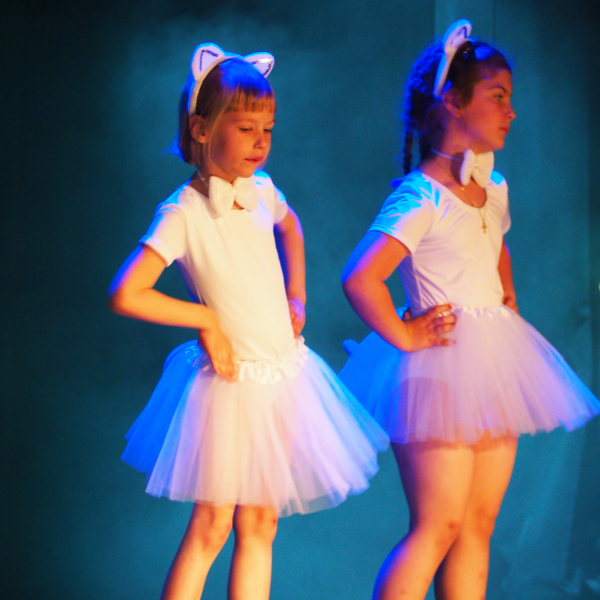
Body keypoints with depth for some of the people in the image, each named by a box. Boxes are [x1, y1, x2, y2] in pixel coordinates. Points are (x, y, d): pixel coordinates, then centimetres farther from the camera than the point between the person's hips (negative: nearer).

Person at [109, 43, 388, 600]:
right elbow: (125, 295, -24)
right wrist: (206, 317, -16)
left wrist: (296, 296, 14)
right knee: (210, 527, -1)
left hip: (286, 375, 6)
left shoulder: (261, 190, 2)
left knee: (259, 525, 12)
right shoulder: (183, 213, -17)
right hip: (235, 383, -6)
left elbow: (290, 226, 26)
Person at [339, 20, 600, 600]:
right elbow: (359, 278, -27)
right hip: (443, 366, -8)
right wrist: (403, 337, -16)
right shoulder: (421, 200, -16)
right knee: (437, 527, -7)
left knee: (479, 524, 10)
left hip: (494, 366, 8)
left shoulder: (494, 189, 10)